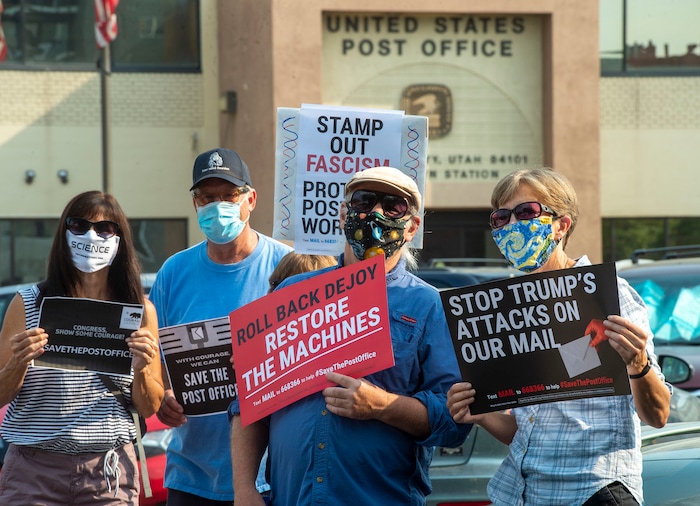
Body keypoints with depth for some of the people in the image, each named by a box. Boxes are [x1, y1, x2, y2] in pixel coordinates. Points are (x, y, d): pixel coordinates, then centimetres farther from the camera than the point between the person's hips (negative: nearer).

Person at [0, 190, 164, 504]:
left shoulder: (140, 311, 5)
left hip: (110, 474, 1)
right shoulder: (28, 304, 2)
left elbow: (149, 408, 7)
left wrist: (141, 370, -13)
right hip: (34, 469, -1)